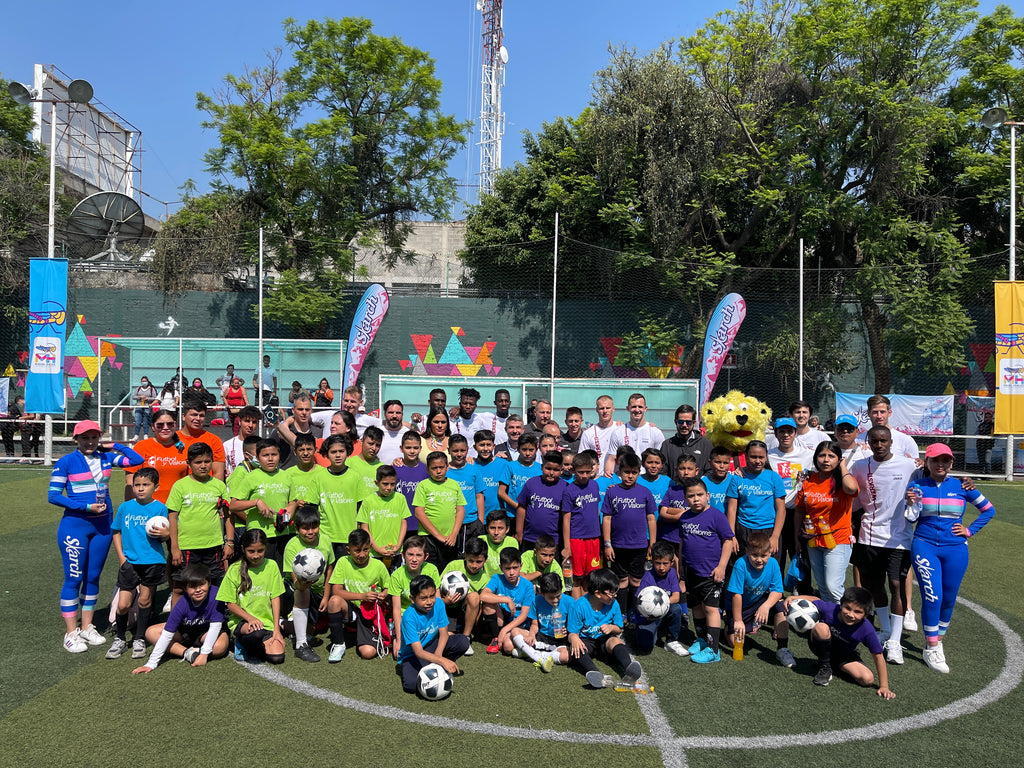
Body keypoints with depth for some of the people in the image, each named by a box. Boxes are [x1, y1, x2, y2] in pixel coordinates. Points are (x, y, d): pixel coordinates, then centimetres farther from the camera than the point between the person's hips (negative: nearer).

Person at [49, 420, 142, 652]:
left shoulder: (106, 458, 5)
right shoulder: (66, 462, -6)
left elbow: (137, 460, 4)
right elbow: (53, 496, -8)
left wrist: (113, 446, 2)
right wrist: (86, 507, -15)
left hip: (102, 525, 4)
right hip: (75, 526, -4)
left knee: (93, 577, 11)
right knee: (74, 578, 0)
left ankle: (87, 627, 22)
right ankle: (71, 633, 10)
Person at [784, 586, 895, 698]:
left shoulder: (866, 629, -29)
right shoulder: (829, 609, -30)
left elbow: (878, 657, -19)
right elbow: (813, 599, -9)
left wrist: (884, 687, -18)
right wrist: (792, 598, -26)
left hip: (844, 657, 2)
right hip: (822, 647, -2)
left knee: (868, 679, -20)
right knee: (821, 627, -35)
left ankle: (838, 666, 12)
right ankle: (824, 667, -12)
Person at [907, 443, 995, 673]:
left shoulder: (962, 487, 2)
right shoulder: (917, 486, -1)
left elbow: (988, 509, 15)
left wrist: (970, 530, 7)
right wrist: (911, 504, -19)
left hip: (955, 550, 2)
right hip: (924, 546, -2)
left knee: (948, 599, 9)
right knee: (932, 596, -11)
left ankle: (938, 641, 29)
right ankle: (931, 649, 2)